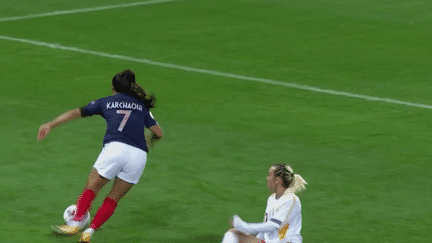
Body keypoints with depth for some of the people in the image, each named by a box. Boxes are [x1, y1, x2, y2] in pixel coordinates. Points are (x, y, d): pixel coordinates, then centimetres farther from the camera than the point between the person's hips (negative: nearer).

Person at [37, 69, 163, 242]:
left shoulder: (106, 102, 20)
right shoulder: (141, 106, 24)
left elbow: (75, 113, 21)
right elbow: (159, 133, 21)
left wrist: (50, 125, 26)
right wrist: (149, 143, 42)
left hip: (115, 148, -2)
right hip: (139, 154, 2)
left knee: (91, 189, 15)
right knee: (114, 199, 14)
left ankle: (76, 223, 0)